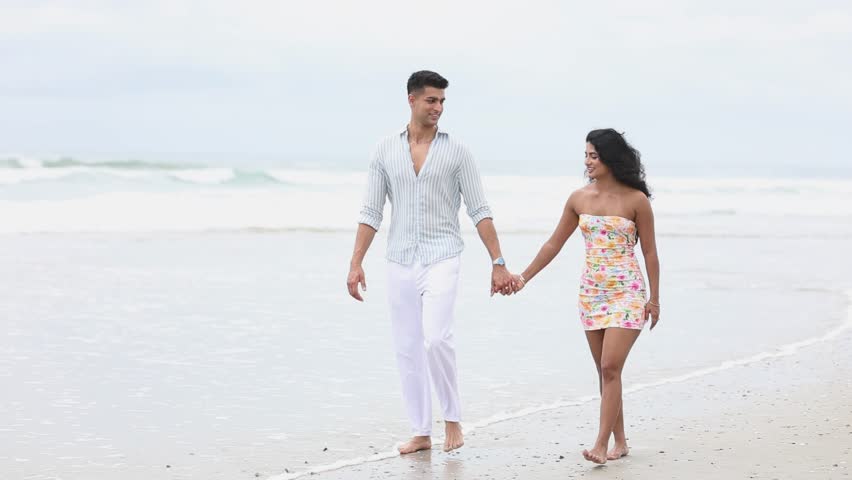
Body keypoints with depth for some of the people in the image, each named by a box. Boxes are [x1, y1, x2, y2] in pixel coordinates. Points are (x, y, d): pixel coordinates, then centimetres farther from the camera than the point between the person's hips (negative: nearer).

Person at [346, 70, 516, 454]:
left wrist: (498, 263, -5)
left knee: (436, 339, -20)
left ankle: (452, 418, -2)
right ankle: (421, 433, 15)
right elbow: (371, 212, 5)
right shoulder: (385, 150, 5)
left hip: (441, 258, -3)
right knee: (407, 350, 6)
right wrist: (356, 263, -2)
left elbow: (479, 210, 0)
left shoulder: (456, 151, -1)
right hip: (400, 263, 3)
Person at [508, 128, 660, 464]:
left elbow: (650, 252, -3)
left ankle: (601, 444, -12)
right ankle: (619, 442, 17)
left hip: (626, 292, -5)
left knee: (611, 368, -12)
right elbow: (554, 244, 12)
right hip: (591, 292, 5)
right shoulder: (579, 199, 5)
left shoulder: (636, 200, -8)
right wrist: (524, 277, 9)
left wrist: (654, 298, -4)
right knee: (604, 371, 8)